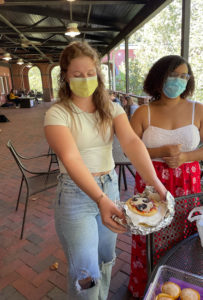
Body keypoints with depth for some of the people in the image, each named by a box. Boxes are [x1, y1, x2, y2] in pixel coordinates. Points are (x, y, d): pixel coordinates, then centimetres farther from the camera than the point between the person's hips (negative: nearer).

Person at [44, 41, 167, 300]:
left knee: (106, 259, 23)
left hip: (110, 187, 5)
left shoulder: (111, 108, -1)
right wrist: (100, 199, -40)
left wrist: (154, 182, -30)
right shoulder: (57, 114, -13)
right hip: (76, 194, -4)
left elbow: (131, 142, -16)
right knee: (86, 275, 5)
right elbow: (71, 159, -27)